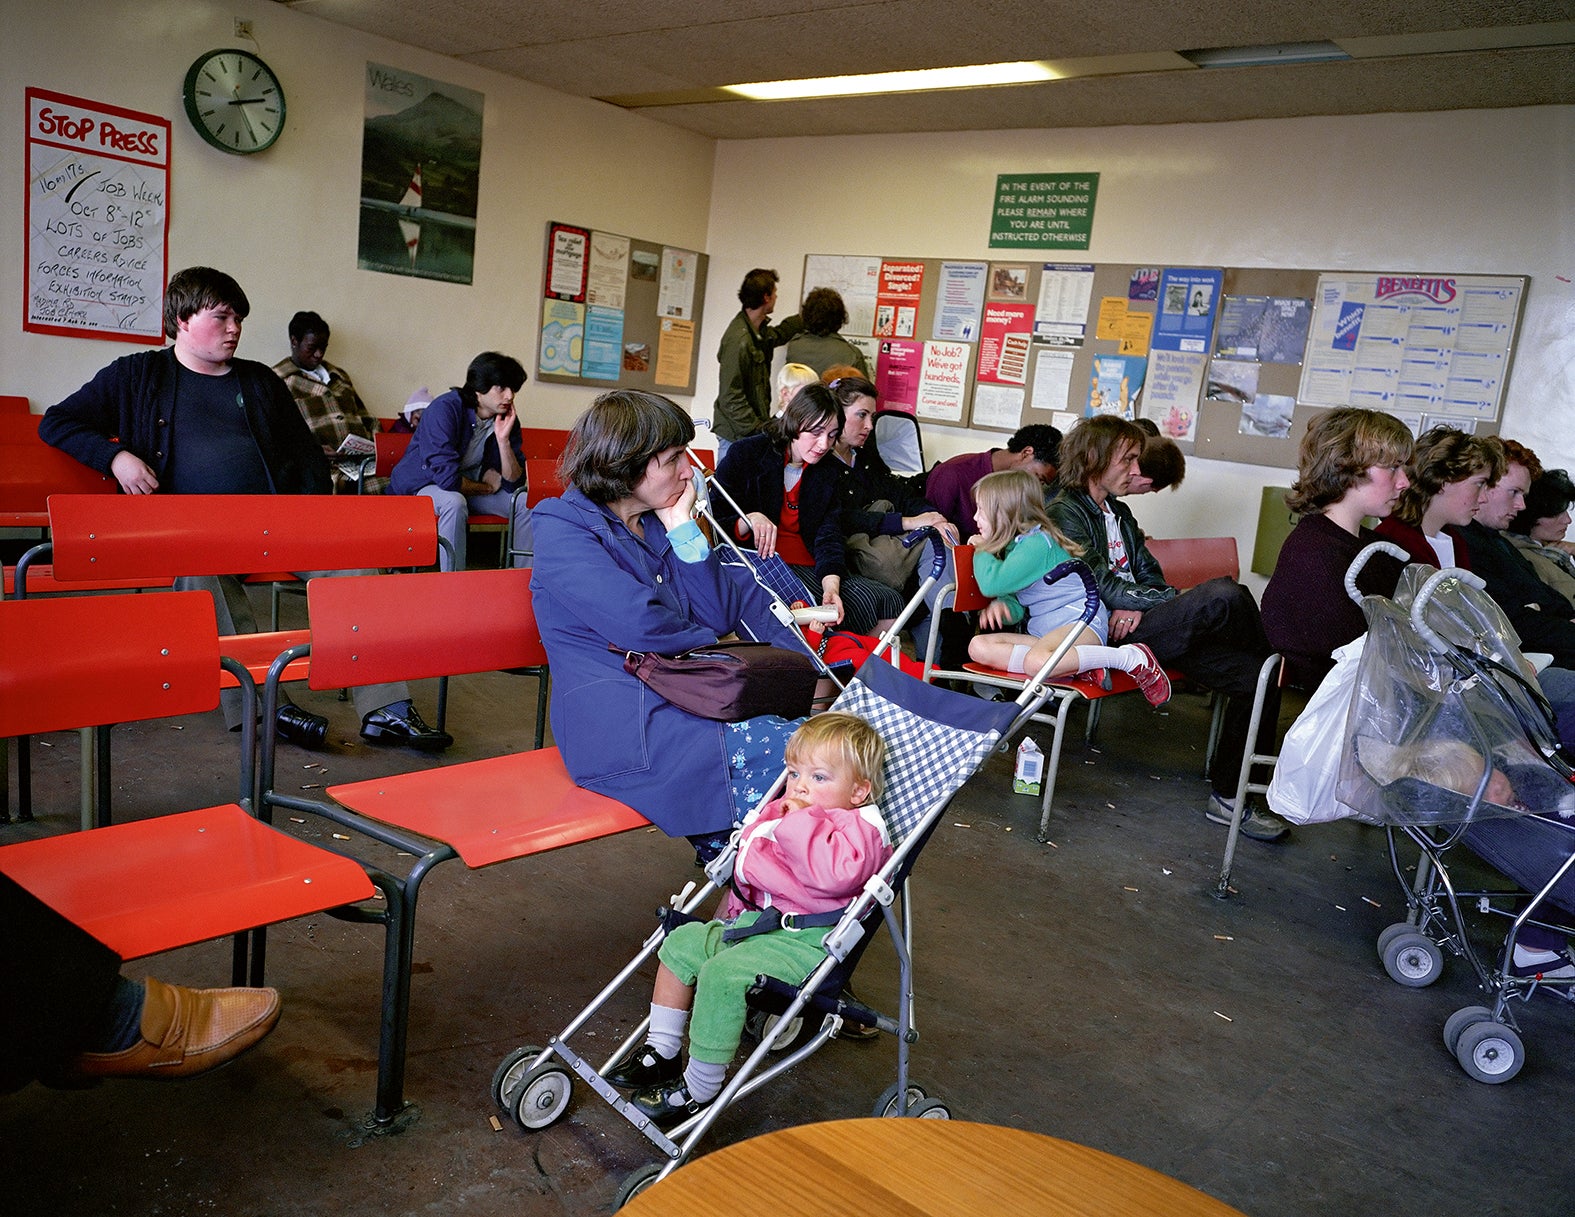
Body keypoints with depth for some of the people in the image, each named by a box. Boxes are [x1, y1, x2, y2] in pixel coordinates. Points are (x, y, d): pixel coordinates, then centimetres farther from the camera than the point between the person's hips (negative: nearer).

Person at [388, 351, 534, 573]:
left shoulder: (506, 420, -6)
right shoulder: (445, 409, -25)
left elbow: (514, 483, -9)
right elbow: (447, 478, -31)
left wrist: (504, 439, -23)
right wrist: (487, 487, -14)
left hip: (467, 487, 6)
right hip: (421, 486, -6)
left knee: (525, 502, -8)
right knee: (454, 502, -36)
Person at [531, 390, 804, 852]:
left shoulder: (656, 523, 16)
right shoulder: (563, 528, -6)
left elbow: (719, 617, 7)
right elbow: (640, 625, -19)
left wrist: (683, 526, 1)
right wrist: (704, 640, 0)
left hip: (679, 700, 8)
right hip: (617, 722, -7)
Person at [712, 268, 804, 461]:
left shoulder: (760, 332, 9)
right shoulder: (739, 340, -19)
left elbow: (779, 333, 37)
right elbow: (730, 398, -20)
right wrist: (759, 431, -18)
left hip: (754, 430, 9)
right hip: (737, 436, -9)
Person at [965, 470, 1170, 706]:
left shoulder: (1036, 543, -13)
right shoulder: (1014, 546, 16)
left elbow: (993, 583, -25)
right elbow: (1016, 601, 13)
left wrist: (982, 551, -5)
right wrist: (1003, 607, -12)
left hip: (1079, 620, -9)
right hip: (1043, 631, 9)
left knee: (1037, 661, -41)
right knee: (979, 646, -13)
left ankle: (1130, 657, -21)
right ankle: (1079, 665, -18)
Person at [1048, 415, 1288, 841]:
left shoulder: (1119, 512, 25)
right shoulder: (1066, 512, -2)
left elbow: (1151, 577, 19)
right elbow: (1103, 587, -13)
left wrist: (1141, 608, -7)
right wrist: (1188, 602, -15)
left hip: (1140, 626, 9)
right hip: (1108, 632, -8)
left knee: (1254, 677, -9)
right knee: (1223, 595, -29)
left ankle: (1227, 795, -3)